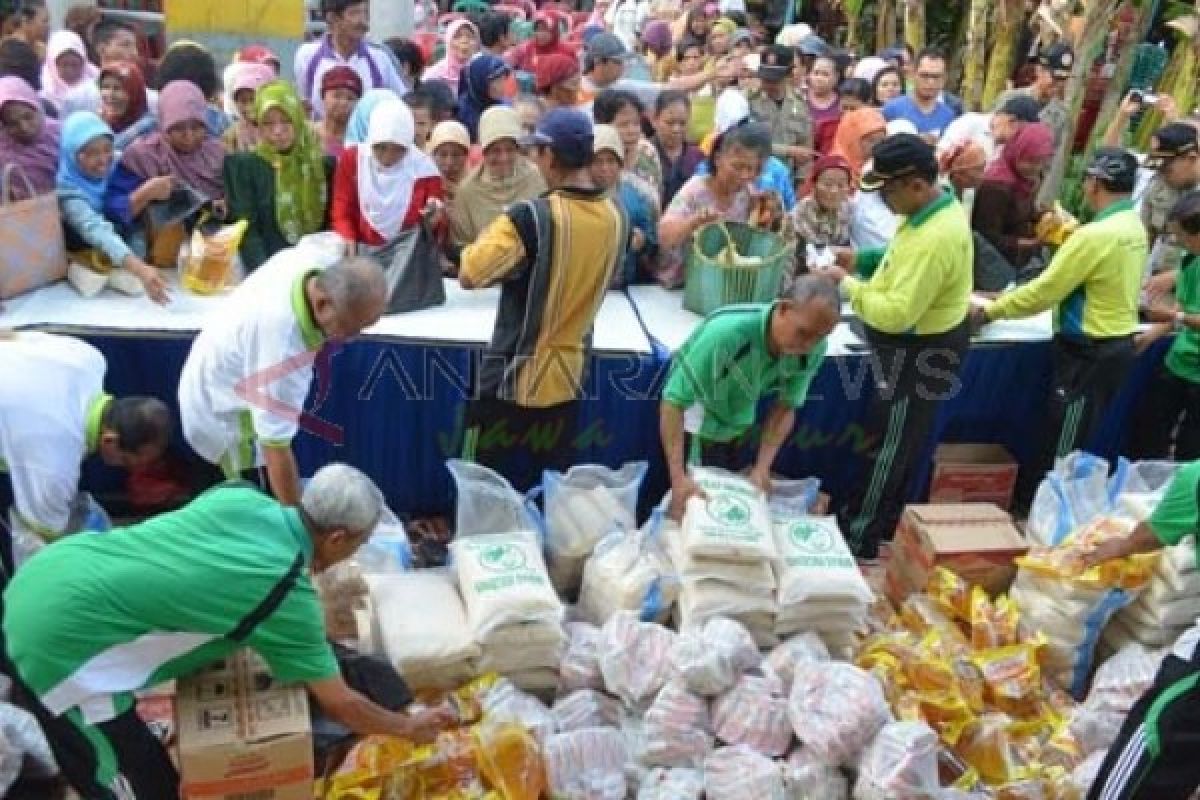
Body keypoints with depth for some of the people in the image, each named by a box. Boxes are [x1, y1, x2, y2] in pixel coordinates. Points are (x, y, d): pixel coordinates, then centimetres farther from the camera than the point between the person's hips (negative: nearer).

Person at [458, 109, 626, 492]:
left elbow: (468, 276, -14)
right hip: (568, 379, 6)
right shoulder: (616, 220, -3)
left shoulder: (530, 218, -21)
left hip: (512, 381, -5)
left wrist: (494, 233, 1)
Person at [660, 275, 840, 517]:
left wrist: (762, 468, -20)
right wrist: (678, 478, -43)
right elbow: (673, 401, -36)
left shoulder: (814, 349, -23)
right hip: (698, 420, -5)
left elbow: (786, 407, -9)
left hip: (737, 429, 5)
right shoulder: (726, 332, -39)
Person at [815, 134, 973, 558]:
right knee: (899, 442, 22)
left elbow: (896, 314, -33)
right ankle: (881, 522, 39)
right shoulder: (936, 207, -1)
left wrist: (847, 284, -22)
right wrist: (863, 259, 2)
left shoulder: (935, 238, -33)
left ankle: (859, 539, 21)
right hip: (922, 342, 10)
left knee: (888, 445, 5)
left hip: (920, 352, -10)